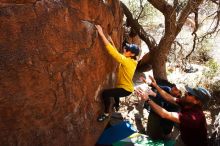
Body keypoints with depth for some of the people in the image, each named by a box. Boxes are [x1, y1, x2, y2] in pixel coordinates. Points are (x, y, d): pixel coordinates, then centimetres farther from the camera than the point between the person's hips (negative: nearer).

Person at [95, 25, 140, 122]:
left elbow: (113, 52, -37)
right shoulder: (132, 61, 0)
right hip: (126, 86, 10)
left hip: (126, 89, -10)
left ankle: (106, 114, -4)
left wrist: (102, 34, -37)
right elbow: (117, 53, 8)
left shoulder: (126, 61, -28)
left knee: (105, 93, -21)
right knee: (114, 90, 39)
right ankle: (117, 105, 64)